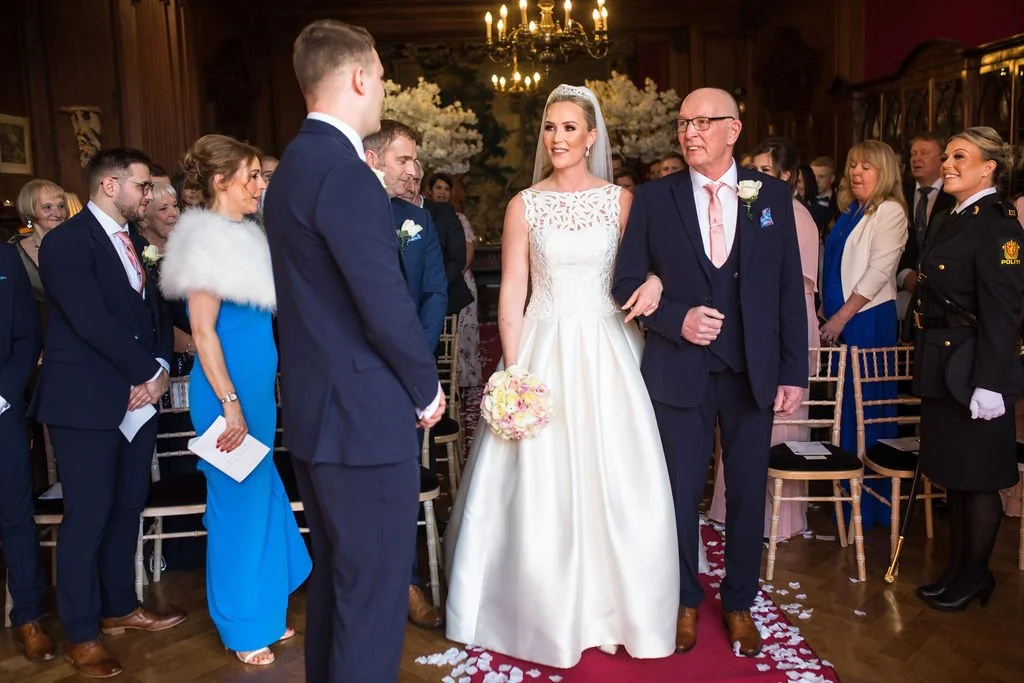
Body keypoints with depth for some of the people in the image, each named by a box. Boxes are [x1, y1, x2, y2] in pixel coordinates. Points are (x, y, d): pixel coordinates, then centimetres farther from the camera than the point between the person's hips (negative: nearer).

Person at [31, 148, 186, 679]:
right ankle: (81, 634, 16)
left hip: (137, 400, 7)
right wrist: (150, 372, -12)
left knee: (127, 509, 14)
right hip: (86, 403, -7)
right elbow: (93, 324, -19)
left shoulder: (132, 242, 13)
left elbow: (156, 311, 12)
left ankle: (119, 607, 31)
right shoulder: (65, 242, -11)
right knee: (87, 517, 1)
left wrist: (160, 369, -4)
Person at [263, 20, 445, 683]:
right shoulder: (345, 174, -19)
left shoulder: (295, 164, 12)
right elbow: (387, 307, -21)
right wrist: (428, 388, -5)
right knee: (374, 591, 3)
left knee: (335, 575, 23)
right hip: (364, 415, -10)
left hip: (314, 409, 10)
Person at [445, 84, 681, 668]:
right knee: (541, 483, 4)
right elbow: (511, 295, -1)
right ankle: (551, 612, 24)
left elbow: (642, 268, 9)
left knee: (615, 481, 5)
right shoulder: (525, 205, 2)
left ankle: (613, 604, 26)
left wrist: (654, 282, -15)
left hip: (607, 352, 1)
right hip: (544, 350, 0)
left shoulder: (620, 199, 4)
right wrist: (514, 374, -8)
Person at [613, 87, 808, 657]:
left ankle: (740, 603, 33)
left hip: (754, 371, 1)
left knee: (749, 493, 12)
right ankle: (685, 601, 31)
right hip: (680, 370, -1)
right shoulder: (654, 199, 0)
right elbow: (627, 282, 0)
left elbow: (790, 288, 2)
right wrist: (676, 319, -17)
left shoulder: (774, 195, 3)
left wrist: (794, 372, -1)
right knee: (682, 492, 10)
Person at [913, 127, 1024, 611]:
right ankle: (957, 569, 31)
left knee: (978, 479, 6)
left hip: (972, 369, -9)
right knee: (952, 473, 17)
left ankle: (975, 576, 23)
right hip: (943, 366, 9)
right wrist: (930, 363, 13)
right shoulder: (953, 221, 13)